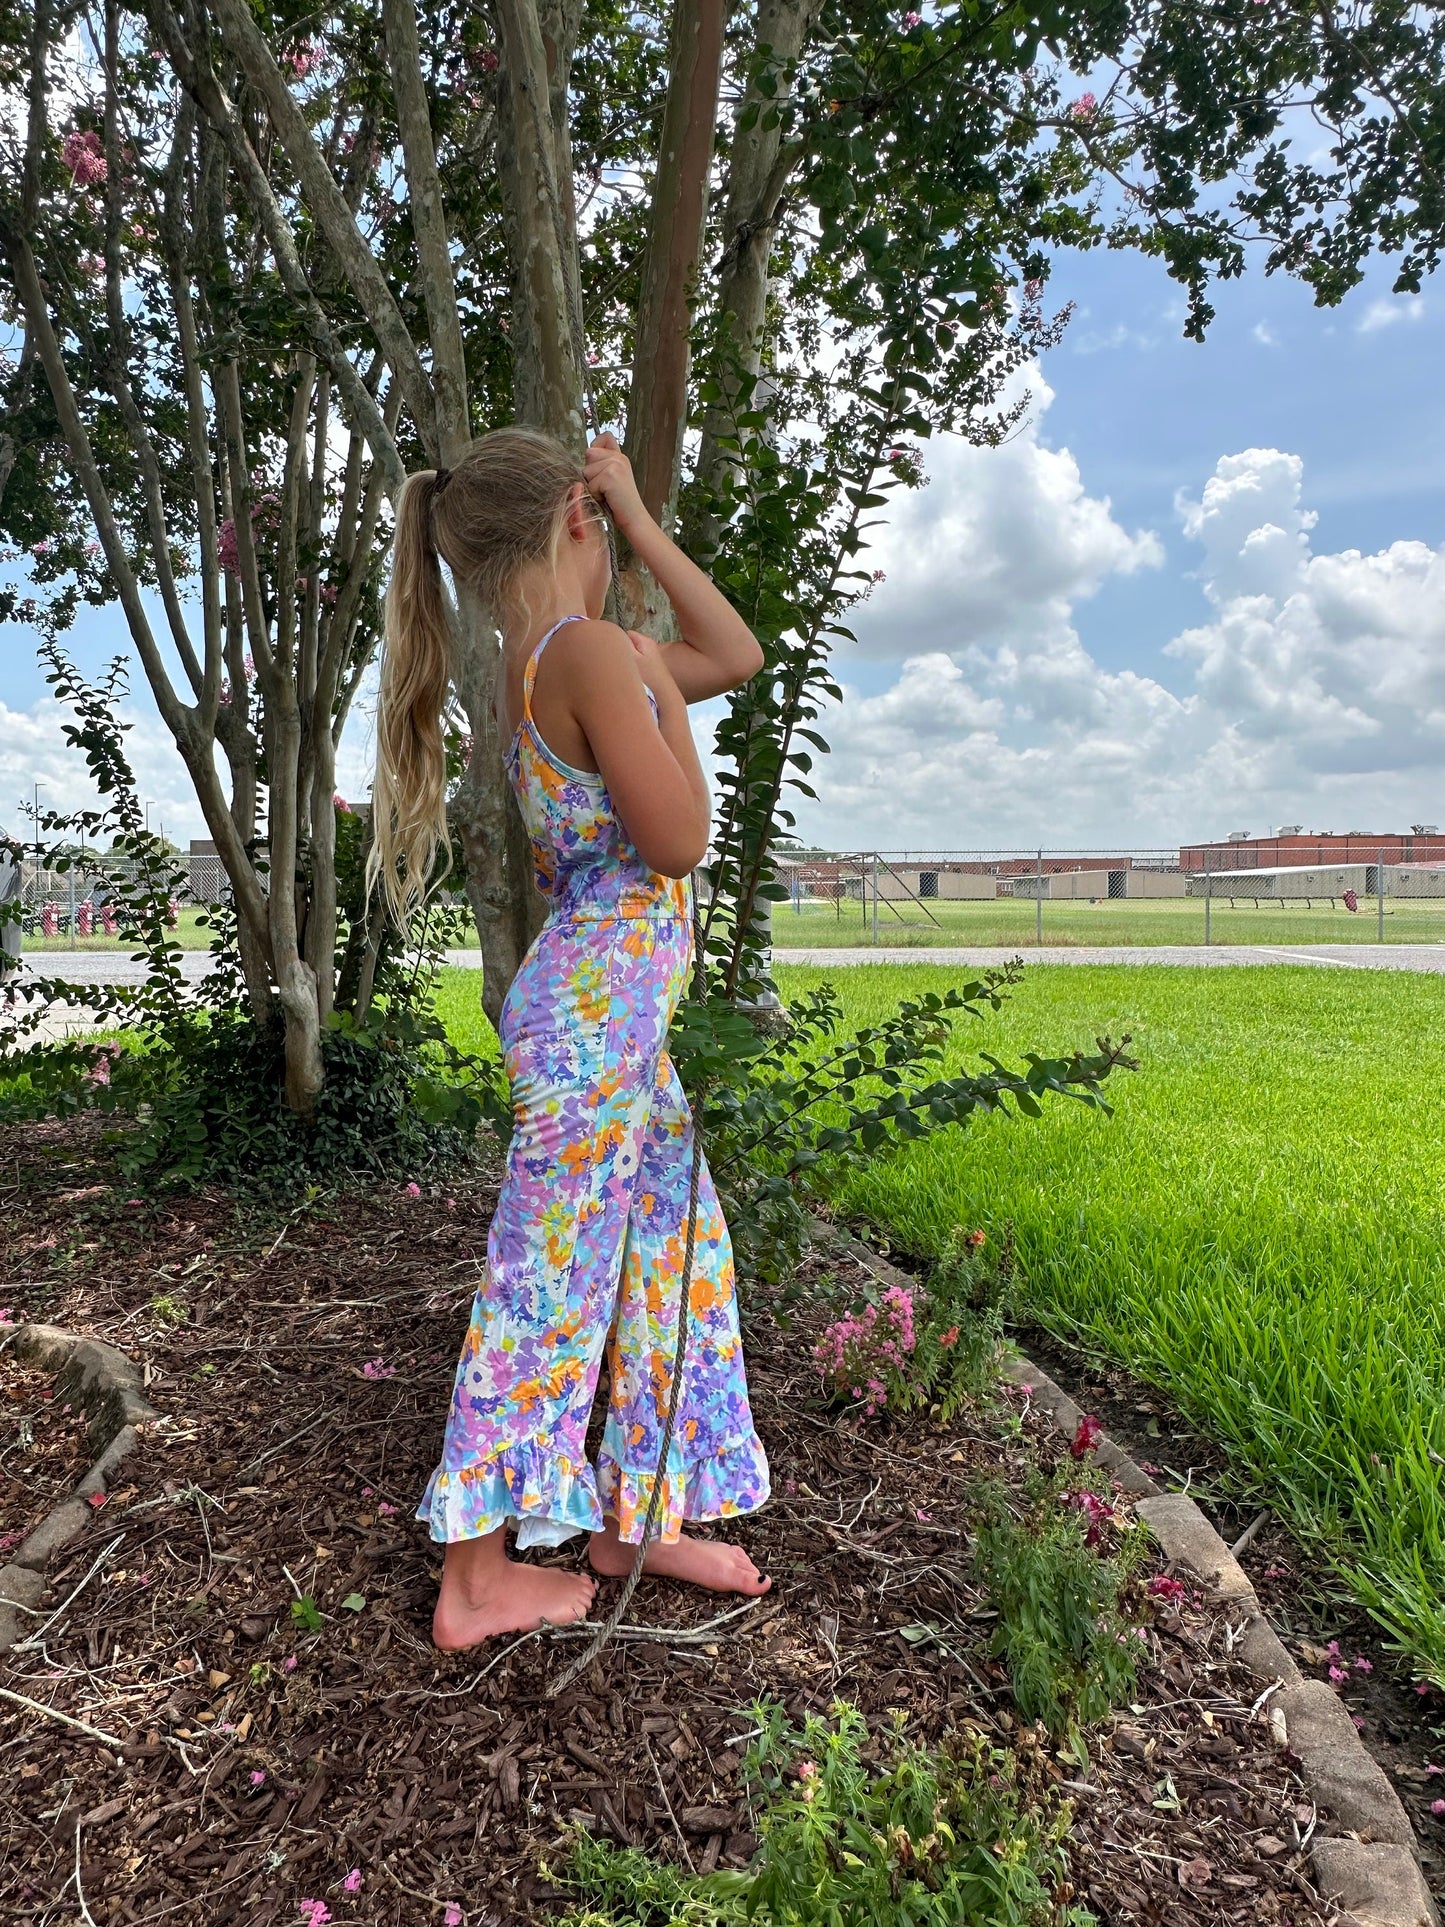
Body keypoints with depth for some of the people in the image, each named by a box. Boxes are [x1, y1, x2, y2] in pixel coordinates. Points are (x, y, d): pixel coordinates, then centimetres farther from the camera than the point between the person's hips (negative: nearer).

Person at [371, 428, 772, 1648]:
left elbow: (738, 655, 19)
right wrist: (661, 693, -5)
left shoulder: (542, 662, 13)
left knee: (679, 1253, 16)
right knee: (552, 1280, 2)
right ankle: (478, 1578, 20)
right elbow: (679, 840, -17)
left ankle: (636, 1518, 32)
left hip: (615, 1013, 10)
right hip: (598, 1010, -10)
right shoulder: (593, 651, -15)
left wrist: (644, 518, 18)